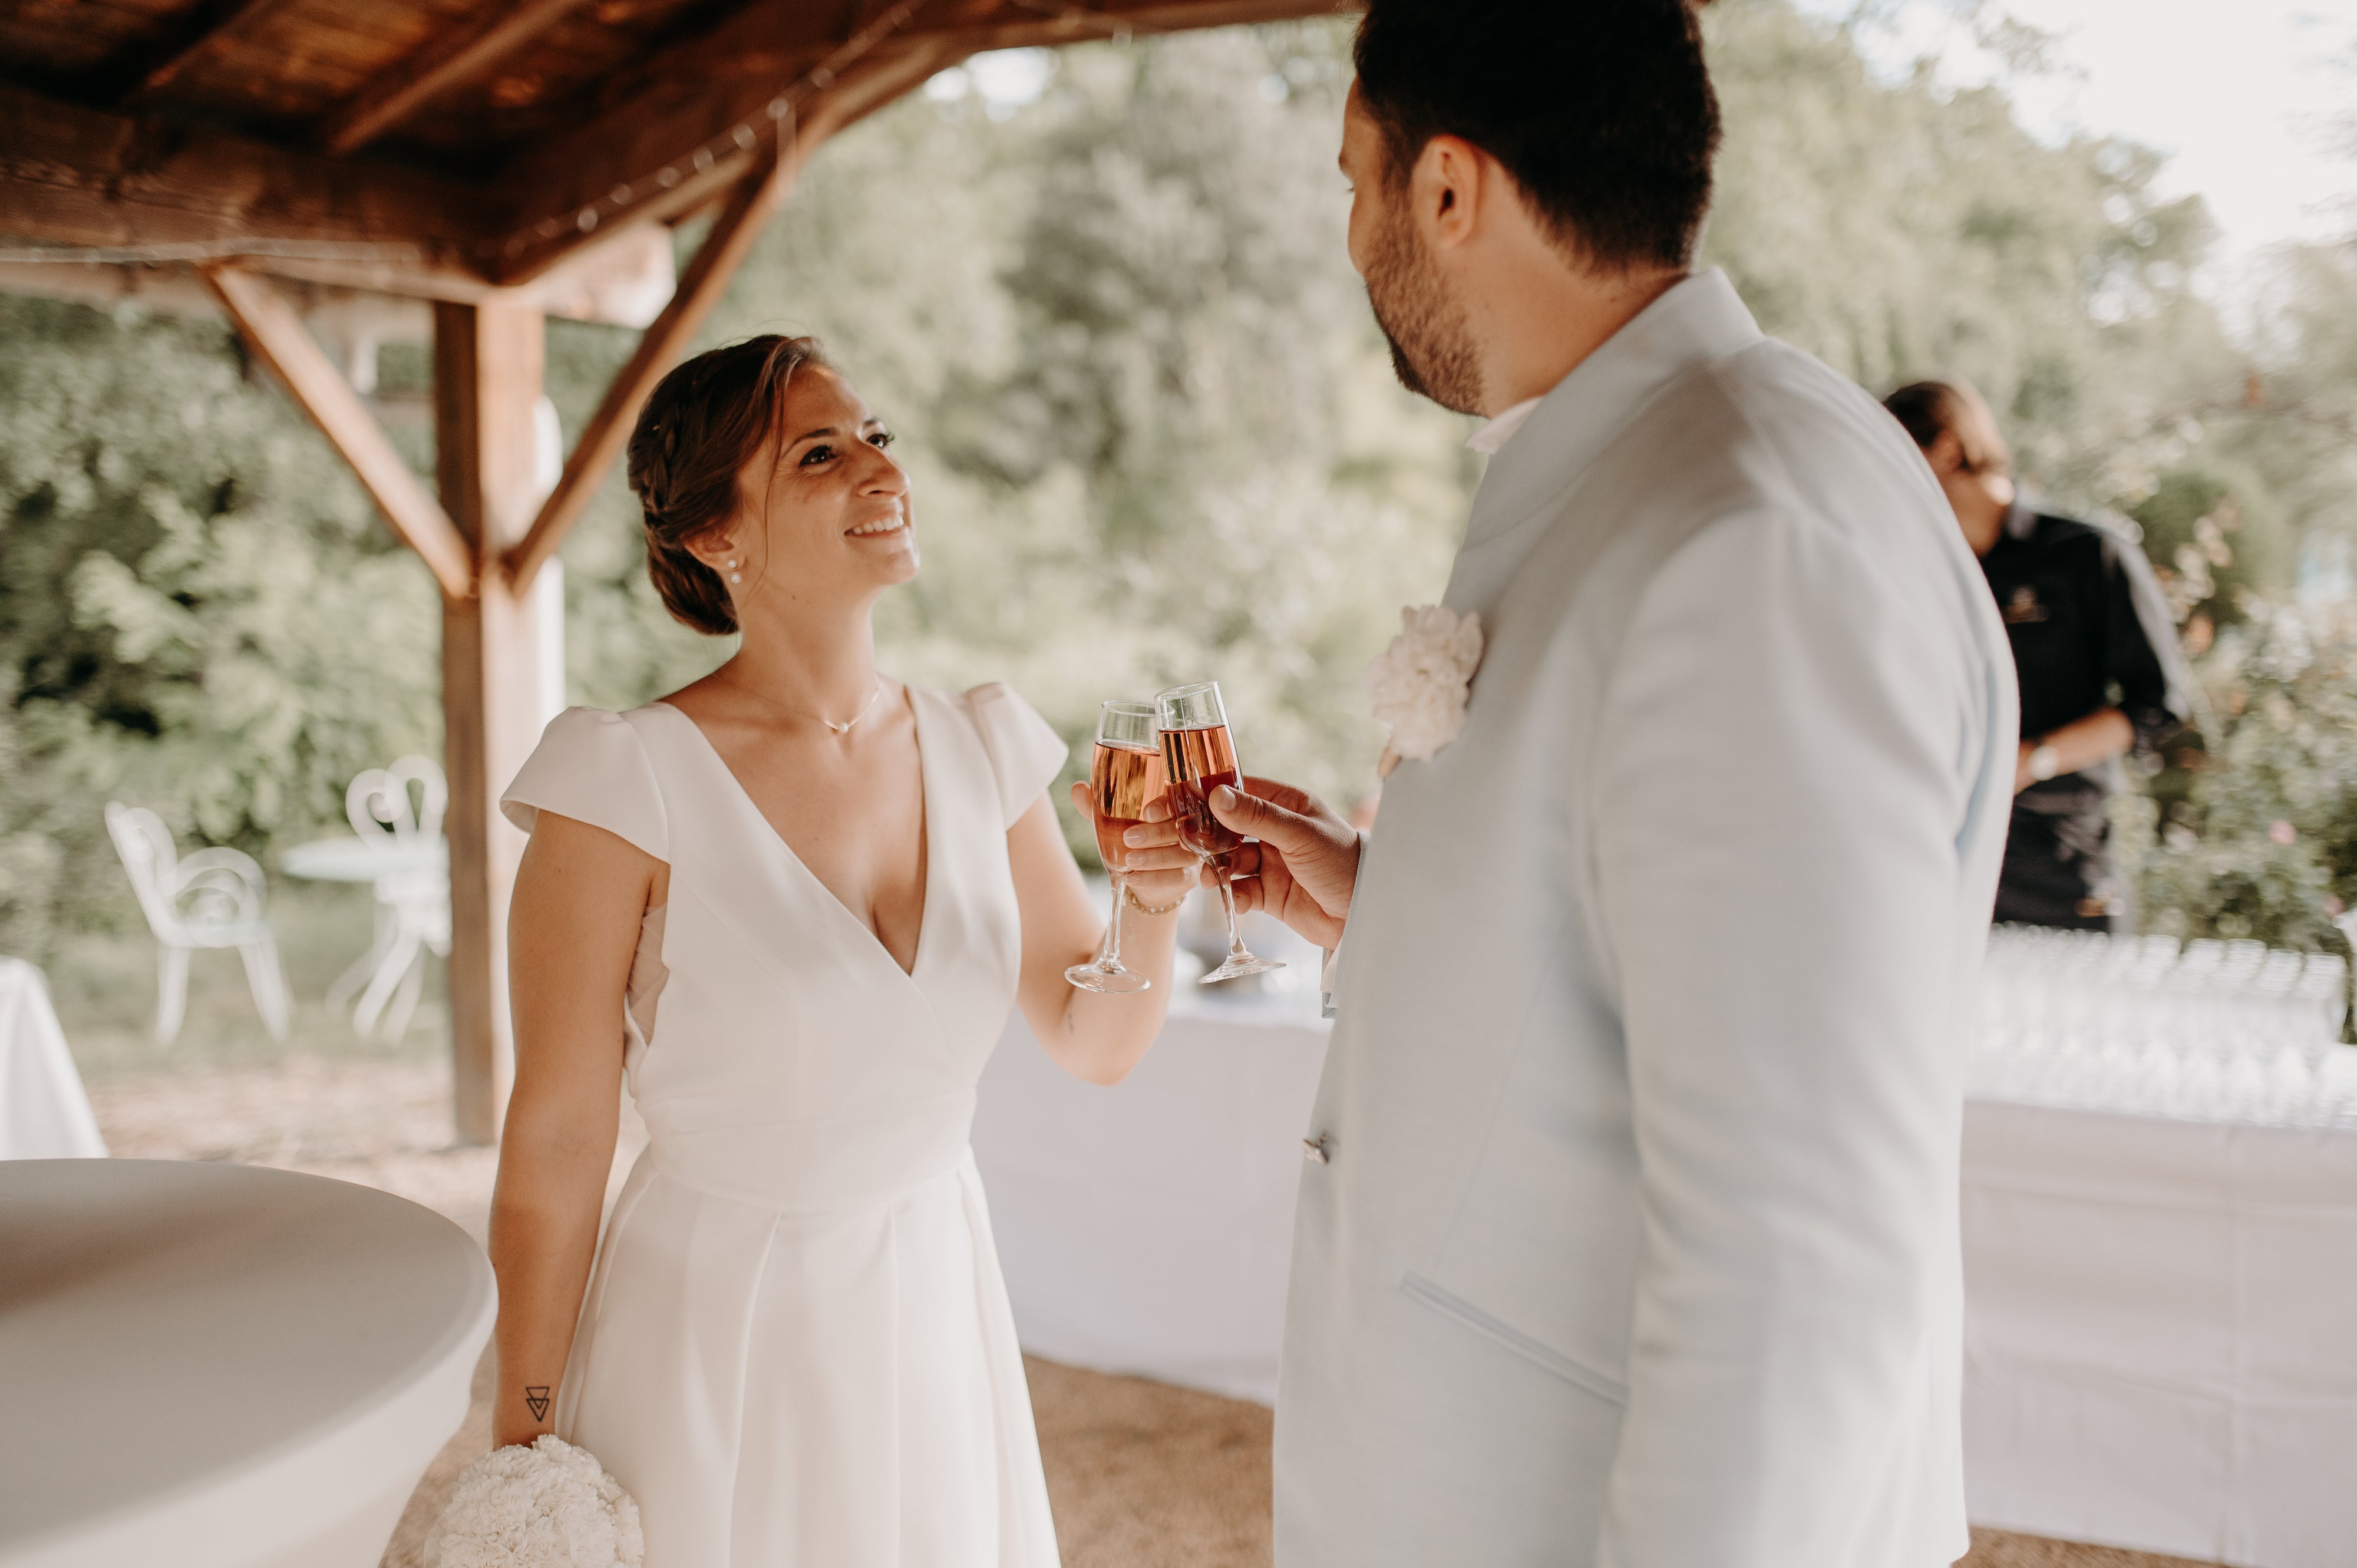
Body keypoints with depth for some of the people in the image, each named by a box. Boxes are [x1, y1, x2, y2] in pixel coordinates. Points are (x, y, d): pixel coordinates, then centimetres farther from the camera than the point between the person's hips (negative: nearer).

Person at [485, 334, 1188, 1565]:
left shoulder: (977, 752, -1)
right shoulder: (634, 783, -16)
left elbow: (1097, 1045, 4)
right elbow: (556, 1140, -12)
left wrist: (1155, 897, -15)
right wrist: (522, 1444, -8)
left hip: (931, 1325, 5)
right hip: (713, 1338, -5)